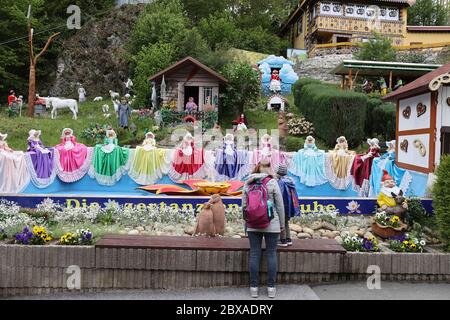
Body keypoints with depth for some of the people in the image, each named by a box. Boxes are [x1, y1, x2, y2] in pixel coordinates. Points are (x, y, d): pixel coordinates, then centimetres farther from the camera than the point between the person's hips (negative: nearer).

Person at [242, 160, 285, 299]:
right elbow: (280, 205, -3)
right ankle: (271, 287, 11)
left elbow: (244, 205, 7)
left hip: (252, 225, 3)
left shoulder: (248, 183, 4)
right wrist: (282, 224, 7)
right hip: (271, 224, -3)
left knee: (254, 254, 7)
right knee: (271, 254, 6)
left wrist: (246, 222, 17)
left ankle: (254, 287, 12)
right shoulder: (272, 182, -6)